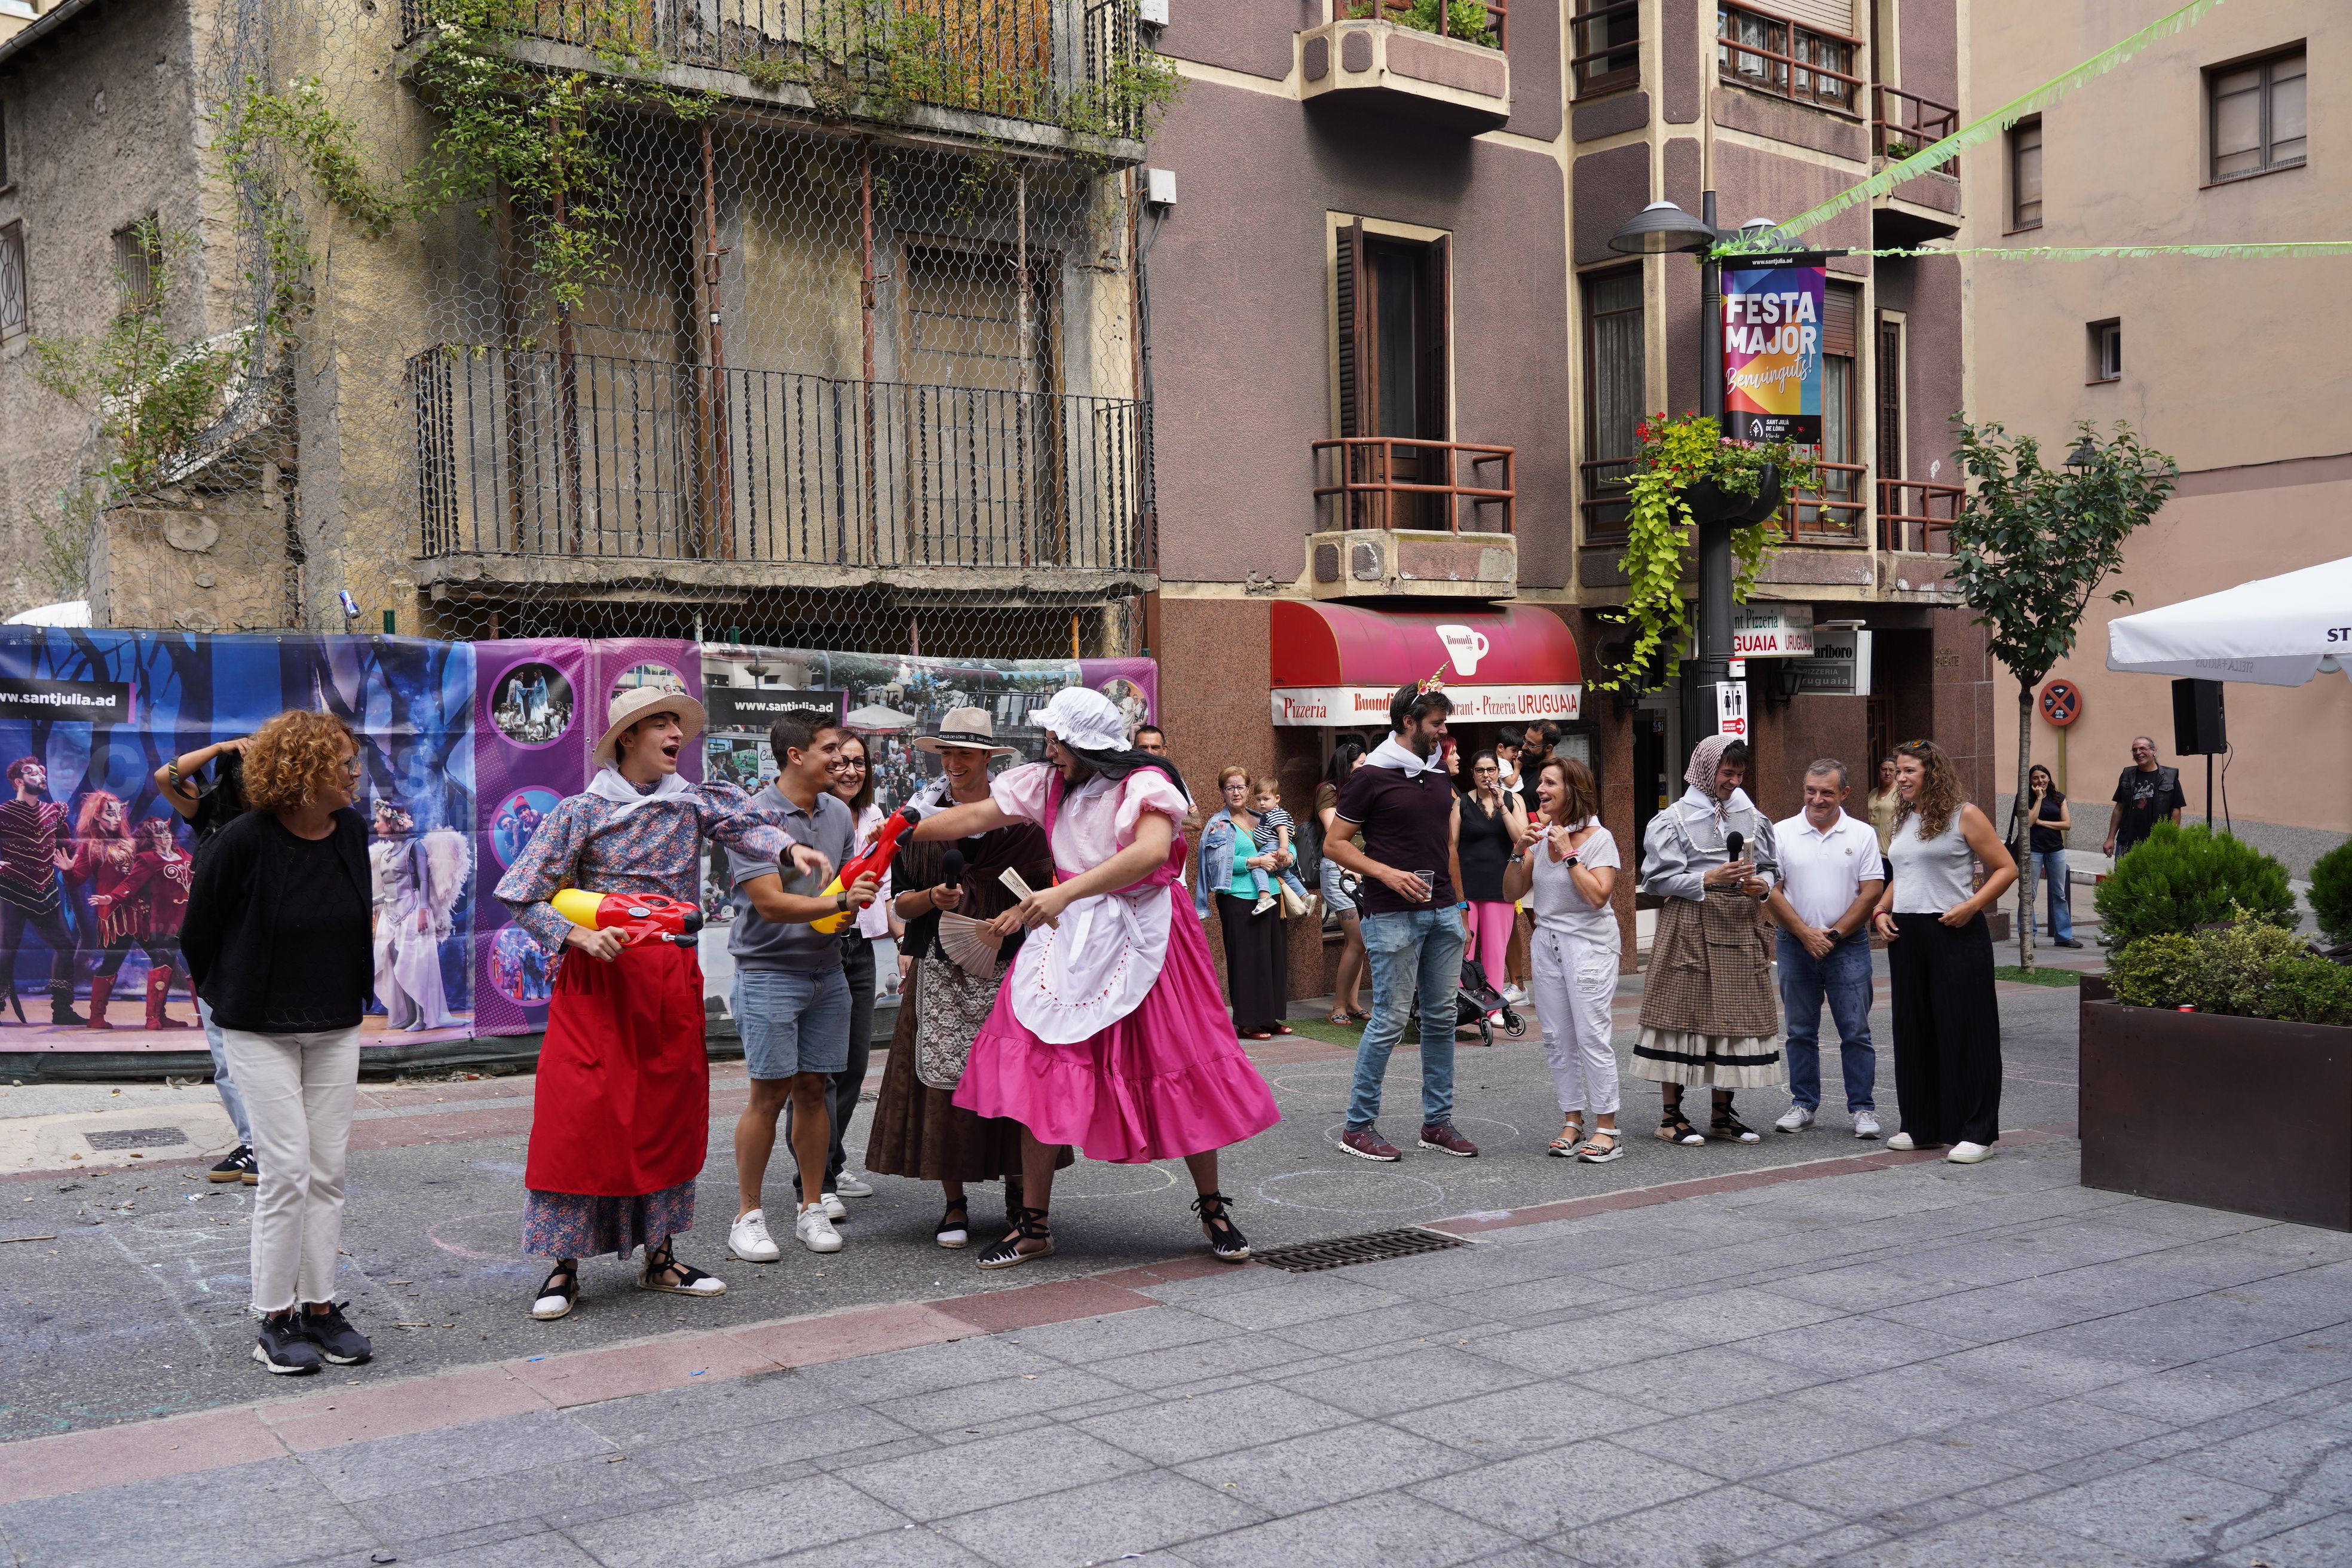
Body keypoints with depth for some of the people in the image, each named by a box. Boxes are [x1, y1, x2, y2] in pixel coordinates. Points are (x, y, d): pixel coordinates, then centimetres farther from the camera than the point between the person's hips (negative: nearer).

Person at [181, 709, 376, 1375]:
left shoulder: (352, 832, -1)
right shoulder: (243, 842, -17)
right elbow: (198, 933, -4)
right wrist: (227, 997, 6)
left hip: (336, 1027, 5)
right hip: (261, 1031, -5)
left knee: (329, 1170, 6)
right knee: (288, 1170, -6)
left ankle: (320, 1306, 16)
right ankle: (275, 1320, 6)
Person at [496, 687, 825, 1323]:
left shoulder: (692, 802, 8)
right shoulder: (582, 811, -3)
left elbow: (743, 821, -8)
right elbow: (521, 894, -3)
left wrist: (787, 846, -28)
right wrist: (577, 935, -16)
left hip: (673, 978, 4)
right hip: (597, 978, -4)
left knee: (671, 1115, 9)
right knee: (579, 1118, -6)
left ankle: (659, 1257, 22)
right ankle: (564, 1267, 5)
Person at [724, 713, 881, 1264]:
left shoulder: (839, 812, 10)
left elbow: (852, 884, 17)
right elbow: (771, 904, -17)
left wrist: (867, 884, -5)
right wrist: (839, 901, -26)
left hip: (827, 967, 6)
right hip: (769, 970, -6)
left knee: (814, 1089, 8)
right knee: (769, 1094, -4)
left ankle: (813, 1207, 17)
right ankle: (748, 1216, 7)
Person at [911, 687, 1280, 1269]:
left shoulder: (1144, 784, -13)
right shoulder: (1048, 785, 6)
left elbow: (1153, 850, -31)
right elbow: (977, 816, 15)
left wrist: (1064, 893, -37)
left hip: (1138, 943, -5)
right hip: (1067, 942, 5)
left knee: (1177, 1071, 0)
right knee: (1040, 1073, -1)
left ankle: (1213, 1208, 19)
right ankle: (1033, 1224, 9)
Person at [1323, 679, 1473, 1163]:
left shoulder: (1439, 776, 14)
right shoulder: (1371, 776, -6)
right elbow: (1335, 844, -5)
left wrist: (1459, 908, 16)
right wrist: (1386, 873, -17)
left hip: (1442, 912, 7)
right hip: (1393, 916, -7)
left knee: (1441, 1017, 8)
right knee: (1391, 1019, -6)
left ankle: (1437, 1122, 18)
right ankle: (1358, 1126, 3)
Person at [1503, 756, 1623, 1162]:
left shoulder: (1599, 838, -8)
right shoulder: (1540, 835, 7)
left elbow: (1598, 896, -20)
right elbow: (1513, 892, 7)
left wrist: (1568, 852, -18)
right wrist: (1519, 851, -7)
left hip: (1588, 942, -6)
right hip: (1547, 941, 6)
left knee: (1592, 1035, -9)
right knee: (1556, 1038, 7)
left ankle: (1606, 1127, -2)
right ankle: (1572, 1121, 15)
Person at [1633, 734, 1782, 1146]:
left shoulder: (1753, 818, 13)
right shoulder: (1674, 819, -2)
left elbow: (1768, 868, 19)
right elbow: (1659, 879, -7)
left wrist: (1761, 886, -4)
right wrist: (1709, 879, -17)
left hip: (1740, 926, 5)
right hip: (1689, 924, -5)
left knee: (1736, 1015, 5)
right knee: (1682, 1013, -4)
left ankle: (1723, 1115, 17)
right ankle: (1670, 1115, 5)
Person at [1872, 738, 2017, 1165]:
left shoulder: (1963, 816, -5)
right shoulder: (1903, 821, 14)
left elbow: (2006, 868, -5)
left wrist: (1972, 905, -17)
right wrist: (1881, 910, 8)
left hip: (1955, 936, -7)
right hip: (1907, 937, 7)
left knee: (1963, 1031, -4)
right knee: (1913, 1032, 11)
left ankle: (1975, 1133, 3)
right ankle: (1922, 1126, 21)